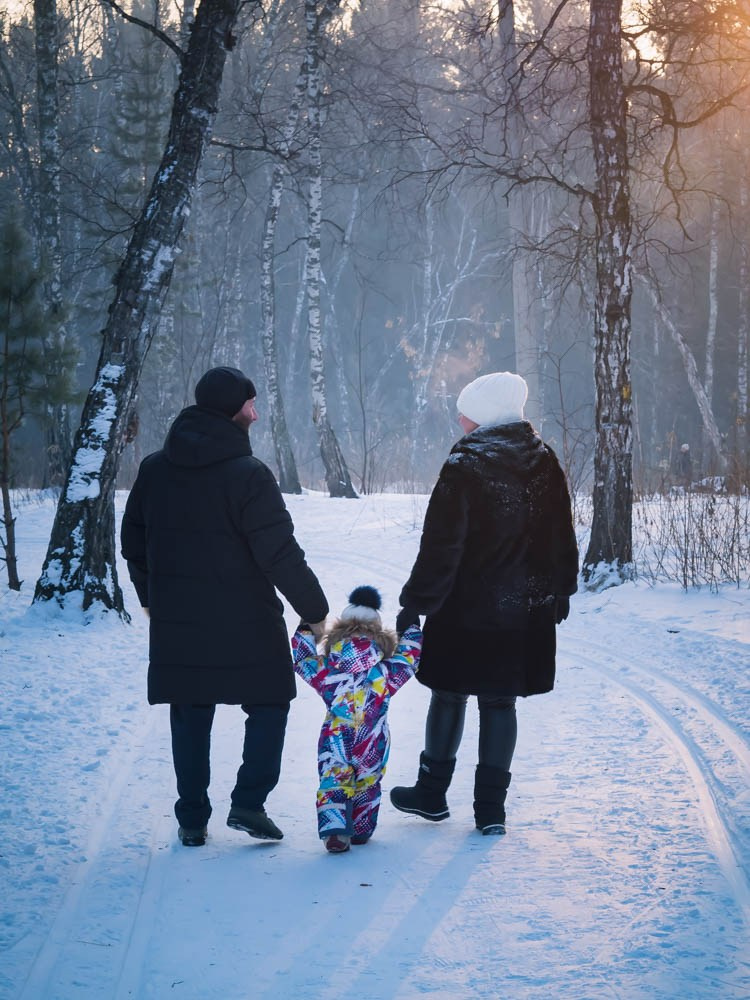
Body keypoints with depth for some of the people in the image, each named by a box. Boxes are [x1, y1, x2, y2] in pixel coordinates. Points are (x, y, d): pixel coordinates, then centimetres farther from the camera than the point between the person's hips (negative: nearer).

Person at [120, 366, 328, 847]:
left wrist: (155, 600, 27)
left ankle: (192, 820, 15)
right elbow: (281, 555, -16)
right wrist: (316, 610, -6)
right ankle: (249, 802, 0)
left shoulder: (154, 469, 4)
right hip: (246, 624, -5)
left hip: (176, 625, 5)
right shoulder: (248, 475, -15)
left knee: (190, 717, 13)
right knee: (269, 704, 11)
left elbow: (133, 543, 14)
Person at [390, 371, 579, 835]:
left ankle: (433, 792, 24)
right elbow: (562, 539, 11)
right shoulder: (545, 463, 3)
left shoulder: (465, 466, -14)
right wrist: (560, 592, 22)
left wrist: (416, 603, -8)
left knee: (449, 696, 12)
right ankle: (492, 806, 9)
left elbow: (441, 547, -15)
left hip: (467, 611, -4)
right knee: (500, 702, 9)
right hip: (526, 614, 4)